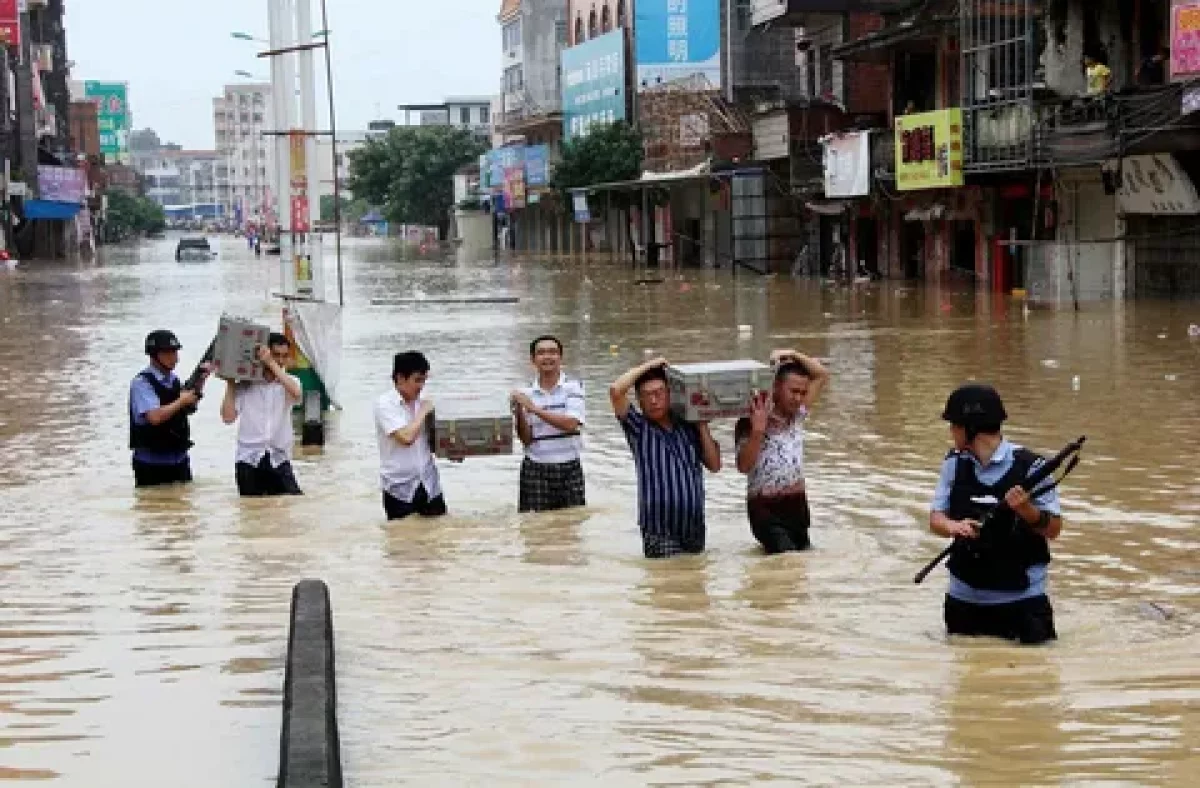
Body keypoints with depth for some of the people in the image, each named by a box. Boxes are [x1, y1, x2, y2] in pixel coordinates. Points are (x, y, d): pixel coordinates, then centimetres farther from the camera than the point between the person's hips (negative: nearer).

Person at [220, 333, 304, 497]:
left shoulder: (290, 382, 6)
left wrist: (272, 364, -18)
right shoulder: (245, 384, 2)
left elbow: (296, 393, -20)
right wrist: (230, 384, -2)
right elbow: (228, 417, -4)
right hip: (249, 459, 0)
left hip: (279, 459, 0)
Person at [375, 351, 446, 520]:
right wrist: (423, 412, -12)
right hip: (400, 490, -5)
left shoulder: (421, 403, 7)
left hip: (429, 486, 5)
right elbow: (406, 437, -25)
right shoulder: (385, 405, -12)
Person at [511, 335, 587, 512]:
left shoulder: (573, 386, -1)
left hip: (569, 469, -1)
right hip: (535, 470, 1)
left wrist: (534, 408, -17)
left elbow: (571, 424, -16)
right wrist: (519, 411, -13)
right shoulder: (526, 393, 4)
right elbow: (526, 439, 3)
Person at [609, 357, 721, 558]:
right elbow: (616, 390, -14)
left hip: (694, 528, 4)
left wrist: (702, 424, 3)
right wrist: (648, 366, -3)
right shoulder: (638, 428, 0)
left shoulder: (689, 426, 9)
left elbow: (714, 465, 5)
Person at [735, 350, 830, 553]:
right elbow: (744, 466, -19)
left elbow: (822, 375, 10)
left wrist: (794, 355, -4)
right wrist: (757, 432, -30)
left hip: (798, 505, 6)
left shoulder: (798, 414, 5)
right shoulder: (750, 421, -11)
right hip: (765, 510, -6)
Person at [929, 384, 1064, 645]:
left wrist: (1027, 510, -28)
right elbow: (936, 518, 1)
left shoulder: (1029, 466, -12)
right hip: (964, 596, 4)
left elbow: (1054, 529, -9)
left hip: (1021, 597, -4)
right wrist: (954, 526, -21)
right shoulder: (954, 464, 2)